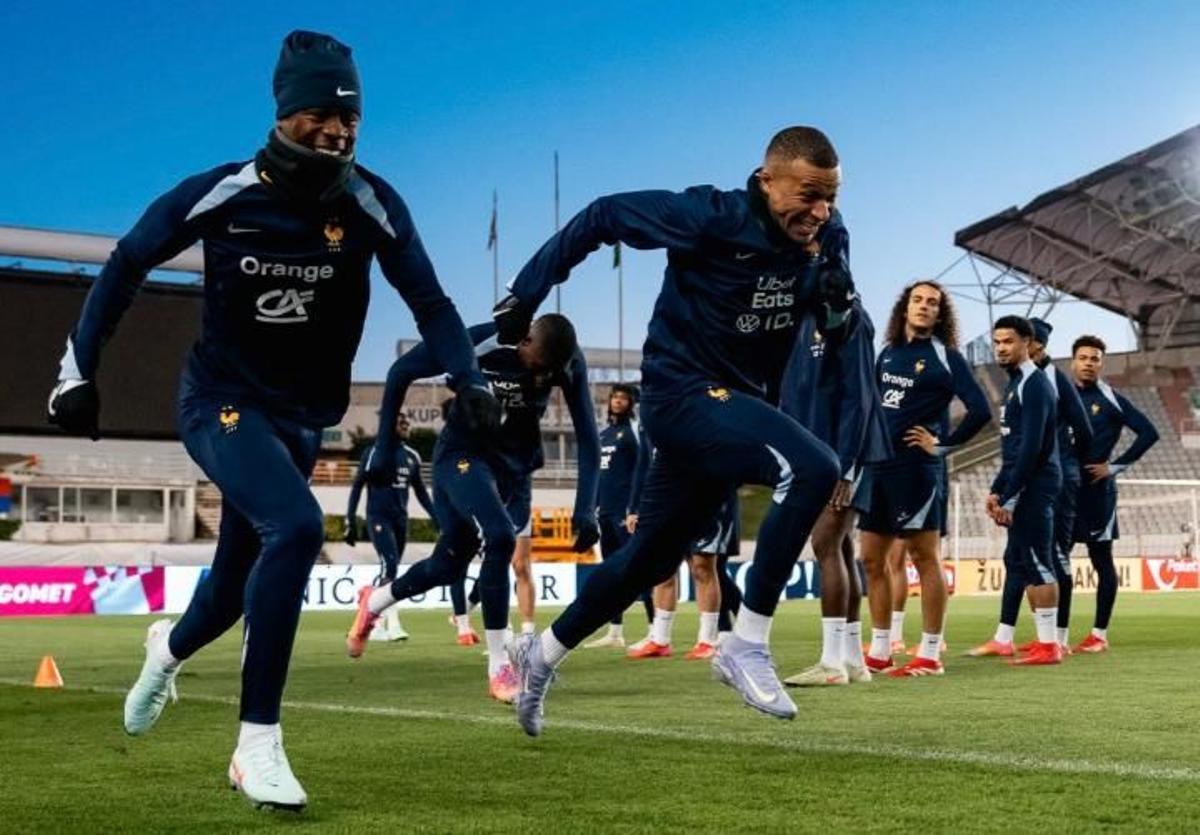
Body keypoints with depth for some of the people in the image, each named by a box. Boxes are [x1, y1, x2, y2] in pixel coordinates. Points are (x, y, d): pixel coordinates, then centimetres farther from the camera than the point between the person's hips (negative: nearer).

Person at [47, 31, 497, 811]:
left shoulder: (371, 203, -11)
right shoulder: (220, 194, -16)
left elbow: (429, 300, -8)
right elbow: (127, 266, -3)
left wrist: (471, 383, -23)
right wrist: (79, 369, -2)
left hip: (301, 416, 4)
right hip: (221, 401, -4)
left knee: (238, 586, 14)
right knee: (296, 526, -30)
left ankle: (169, 646, 54)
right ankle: (258, 740, -18)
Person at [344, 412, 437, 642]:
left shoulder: (412, 456, 11)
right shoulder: (374, 452, -6)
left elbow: (420, 491, 19)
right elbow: (357, 485, -2)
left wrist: (437, 518, 14)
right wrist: (350, 520, -7)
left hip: (401, 519, 6)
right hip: (378, 517, -6)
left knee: (391, 570, 6)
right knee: (389, 565, -18)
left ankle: (377, 625, 13)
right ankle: (392, 624, -21)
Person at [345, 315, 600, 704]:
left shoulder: (571, 364, -16)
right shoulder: (479, 343, -27)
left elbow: (587, 437, -10)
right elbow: (401, 372, -14)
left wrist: (585, 509, -20)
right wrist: (384, 447, -10)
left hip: (516, 464, 5)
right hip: (464, 455, -5)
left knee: (450, 565, 13)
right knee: (500, 538, -28)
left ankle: (372, 602, 43)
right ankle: (499, 668, -16)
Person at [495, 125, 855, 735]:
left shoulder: (825, 237, -2)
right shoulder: (713, 218, -20)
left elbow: (838, 330, 7)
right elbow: (602, 216, -11)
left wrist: (836, 297, -17)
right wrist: (527, 292, -8)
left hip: (736, 404, 8)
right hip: (683, 393, -8)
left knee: (652, 557, 19)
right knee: (811, 469, -29)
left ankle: (542, 655, 39)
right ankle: (746, 646, -20)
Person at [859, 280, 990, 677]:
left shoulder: (945, 357, -5)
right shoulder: (888, 353, 14)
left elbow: (980, 410, -13)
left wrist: (942, 445, -9)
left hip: (916, 469, -7)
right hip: (877, 465, 7)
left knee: (924, 556, -3)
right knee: (871, 559, 9)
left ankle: (930, 654, 1)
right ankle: (879, 651, 18)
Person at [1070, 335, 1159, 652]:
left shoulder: (1111, 400, -3)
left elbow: (1148, 433, -6)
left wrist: (1116, 466, -9)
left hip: (1096, 491, -4)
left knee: (1102, 560, 3)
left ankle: (1099, 634, 8)